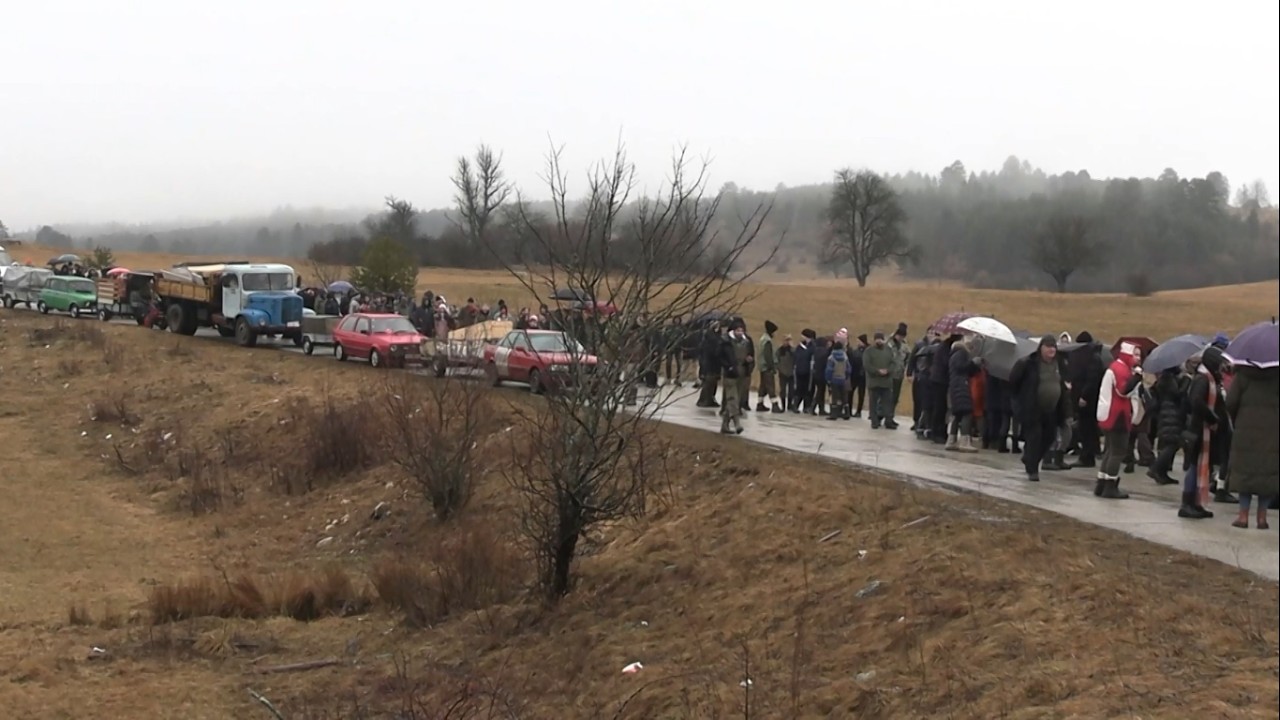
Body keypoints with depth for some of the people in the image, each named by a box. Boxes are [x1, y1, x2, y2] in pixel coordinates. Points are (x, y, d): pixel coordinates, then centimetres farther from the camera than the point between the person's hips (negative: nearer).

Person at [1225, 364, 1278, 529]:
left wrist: (1236, 419, 11)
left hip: (1247, 430, 0)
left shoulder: (1243, 374, -2)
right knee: (1268, 472, 5)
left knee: (1245, 471, 5)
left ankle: (1243, 515, 2)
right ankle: (1262, 517, 4)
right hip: (1272, 432, 0)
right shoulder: (1275, 375, 0)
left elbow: (1231, 402, -6)